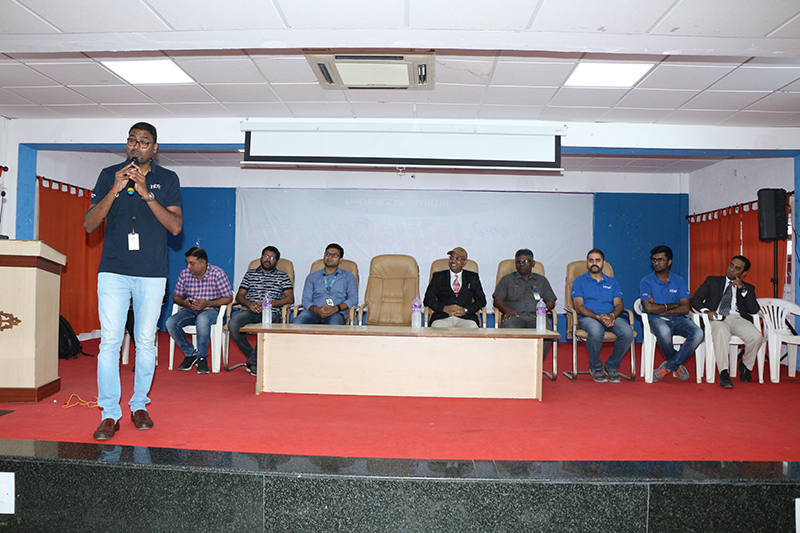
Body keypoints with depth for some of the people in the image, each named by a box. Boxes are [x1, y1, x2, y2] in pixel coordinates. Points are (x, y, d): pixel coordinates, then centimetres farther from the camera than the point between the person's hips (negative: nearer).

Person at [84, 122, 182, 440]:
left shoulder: (167, 179, 7)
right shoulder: (109, 175, 10)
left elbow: (176, 226, -4)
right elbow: (89, 225, 3)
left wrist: (146, 193, -14)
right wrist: (115, 190, -10)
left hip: (152, 273, 0)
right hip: (113, 270, 1)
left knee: (146, 342, 4)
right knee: (110, 340, -4)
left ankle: (139, 406, 18)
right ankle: (110, 413, 4)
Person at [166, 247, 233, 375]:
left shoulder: (217, 274, -10)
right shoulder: (184, 274, 1)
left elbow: (228, 298, -8)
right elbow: (176, 296, 12)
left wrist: (207, 303, -20)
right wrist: (185, 303, -11)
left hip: (211, 310, -4)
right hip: (189, 310, 5)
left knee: (202, 320, -39)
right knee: (170, 322, -24)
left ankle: (202, 357, -18)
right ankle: (190, 354, -3)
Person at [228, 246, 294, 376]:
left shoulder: (282, 276, 15)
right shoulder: (250, 273, 24)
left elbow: (290, 298, 3)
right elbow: (239, 295, 18)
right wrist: (249, 303, -5)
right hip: (250, 311, 3)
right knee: (233, 324, -30)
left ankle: (254, 361, -18)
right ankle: (252, 356, -12)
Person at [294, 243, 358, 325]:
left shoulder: (348, 277, 22)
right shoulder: (312, 277, 26)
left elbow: (353, 299, 7)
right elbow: (306, 300, 14)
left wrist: (336, 308, -13)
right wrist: (317, 309, -10)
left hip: (336, 313, -1)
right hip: (314, 313, 2)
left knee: (335, 324, -41)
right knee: (297, 322, -35)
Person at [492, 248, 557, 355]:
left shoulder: (542, 280, 28)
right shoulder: (507, 279, 24)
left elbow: (551, 301, 21)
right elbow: (497, 300, 15)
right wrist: (507, 309, -7)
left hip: (535, 317, 1)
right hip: (515, 316, -1)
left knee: (546, 328, -35)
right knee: (510, 326, -38)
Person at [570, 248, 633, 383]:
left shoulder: (612, 282, 23)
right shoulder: (580, 281, 12)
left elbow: (619, 305, 9)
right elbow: (579, 306, -1)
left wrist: (612, 315, -16)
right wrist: (598, 317, -18)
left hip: (611, 318, 3)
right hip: (587, 318, -3)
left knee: (627, 331, -30)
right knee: (596, 331, -39)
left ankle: (612, 367, -6)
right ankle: (595, 368, -11)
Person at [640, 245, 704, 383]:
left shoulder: (679, 281, 10)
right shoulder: (646, 282, 3)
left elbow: (685, 308, -3)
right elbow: (649, 308, -11)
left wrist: (659, 309, -9)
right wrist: (671, 306, -2)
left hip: (678, 320, 3)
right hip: (657, 320, -3)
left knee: (698, 333, -28)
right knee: (664, 332, -38)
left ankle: (669, 366, -12)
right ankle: (677, 366, -7)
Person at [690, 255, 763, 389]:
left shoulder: (748, 288, 24)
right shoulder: (712, 281, 22)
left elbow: (754, 310, 7)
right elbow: (695, 299, 11)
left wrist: (743, 289, -1)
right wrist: (706, 311, -8)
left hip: (737, 319, 2)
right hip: (717, 318, -2)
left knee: (756, 336, -29)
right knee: (721, 332, -39)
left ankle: (745, 366, 0)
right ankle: (724, 373, -36)